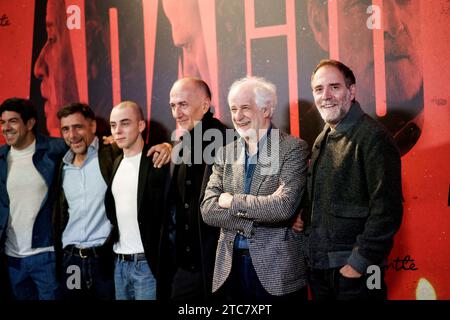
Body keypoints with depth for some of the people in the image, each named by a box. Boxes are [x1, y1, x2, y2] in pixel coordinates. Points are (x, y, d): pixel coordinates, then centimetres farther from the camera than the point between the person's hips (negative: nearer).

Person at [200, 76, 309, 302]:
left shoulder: (293, 148, -8)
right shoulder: (226, 153, 7)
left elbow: (285, 206, -21)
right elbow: (208, 210, -2)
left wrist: (232, 201, -11)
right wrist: (263, 210, -14)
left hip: (277, 269, -4)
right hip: (231, 267, 4)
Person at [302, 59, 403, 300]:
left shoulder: (373, 137, -14)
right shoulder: (322, 141, 11)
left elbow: (387, 210, -19)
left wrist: (359, 263, -18)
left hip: (354, 271, -7)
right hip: (318, 266, 7)